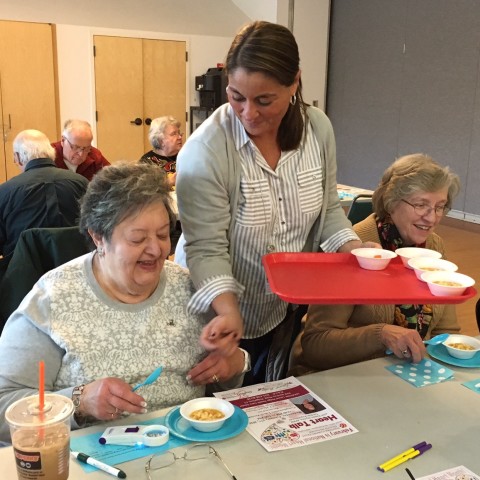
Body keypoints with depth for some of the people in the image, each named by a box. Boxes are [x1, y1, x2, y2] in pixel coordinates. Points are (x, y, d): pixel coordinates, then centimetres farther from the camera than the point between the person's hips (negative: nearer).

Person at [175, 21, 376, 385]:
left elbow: (328, 208, 2)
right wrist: (229, 311, -36)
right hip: (224, 313, -4)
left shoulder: (318, 129, -10)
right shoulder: (205, 151, -26)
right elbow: (206, 249, -23)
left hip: (285, 309, 5)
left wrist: (353, 249, -14)